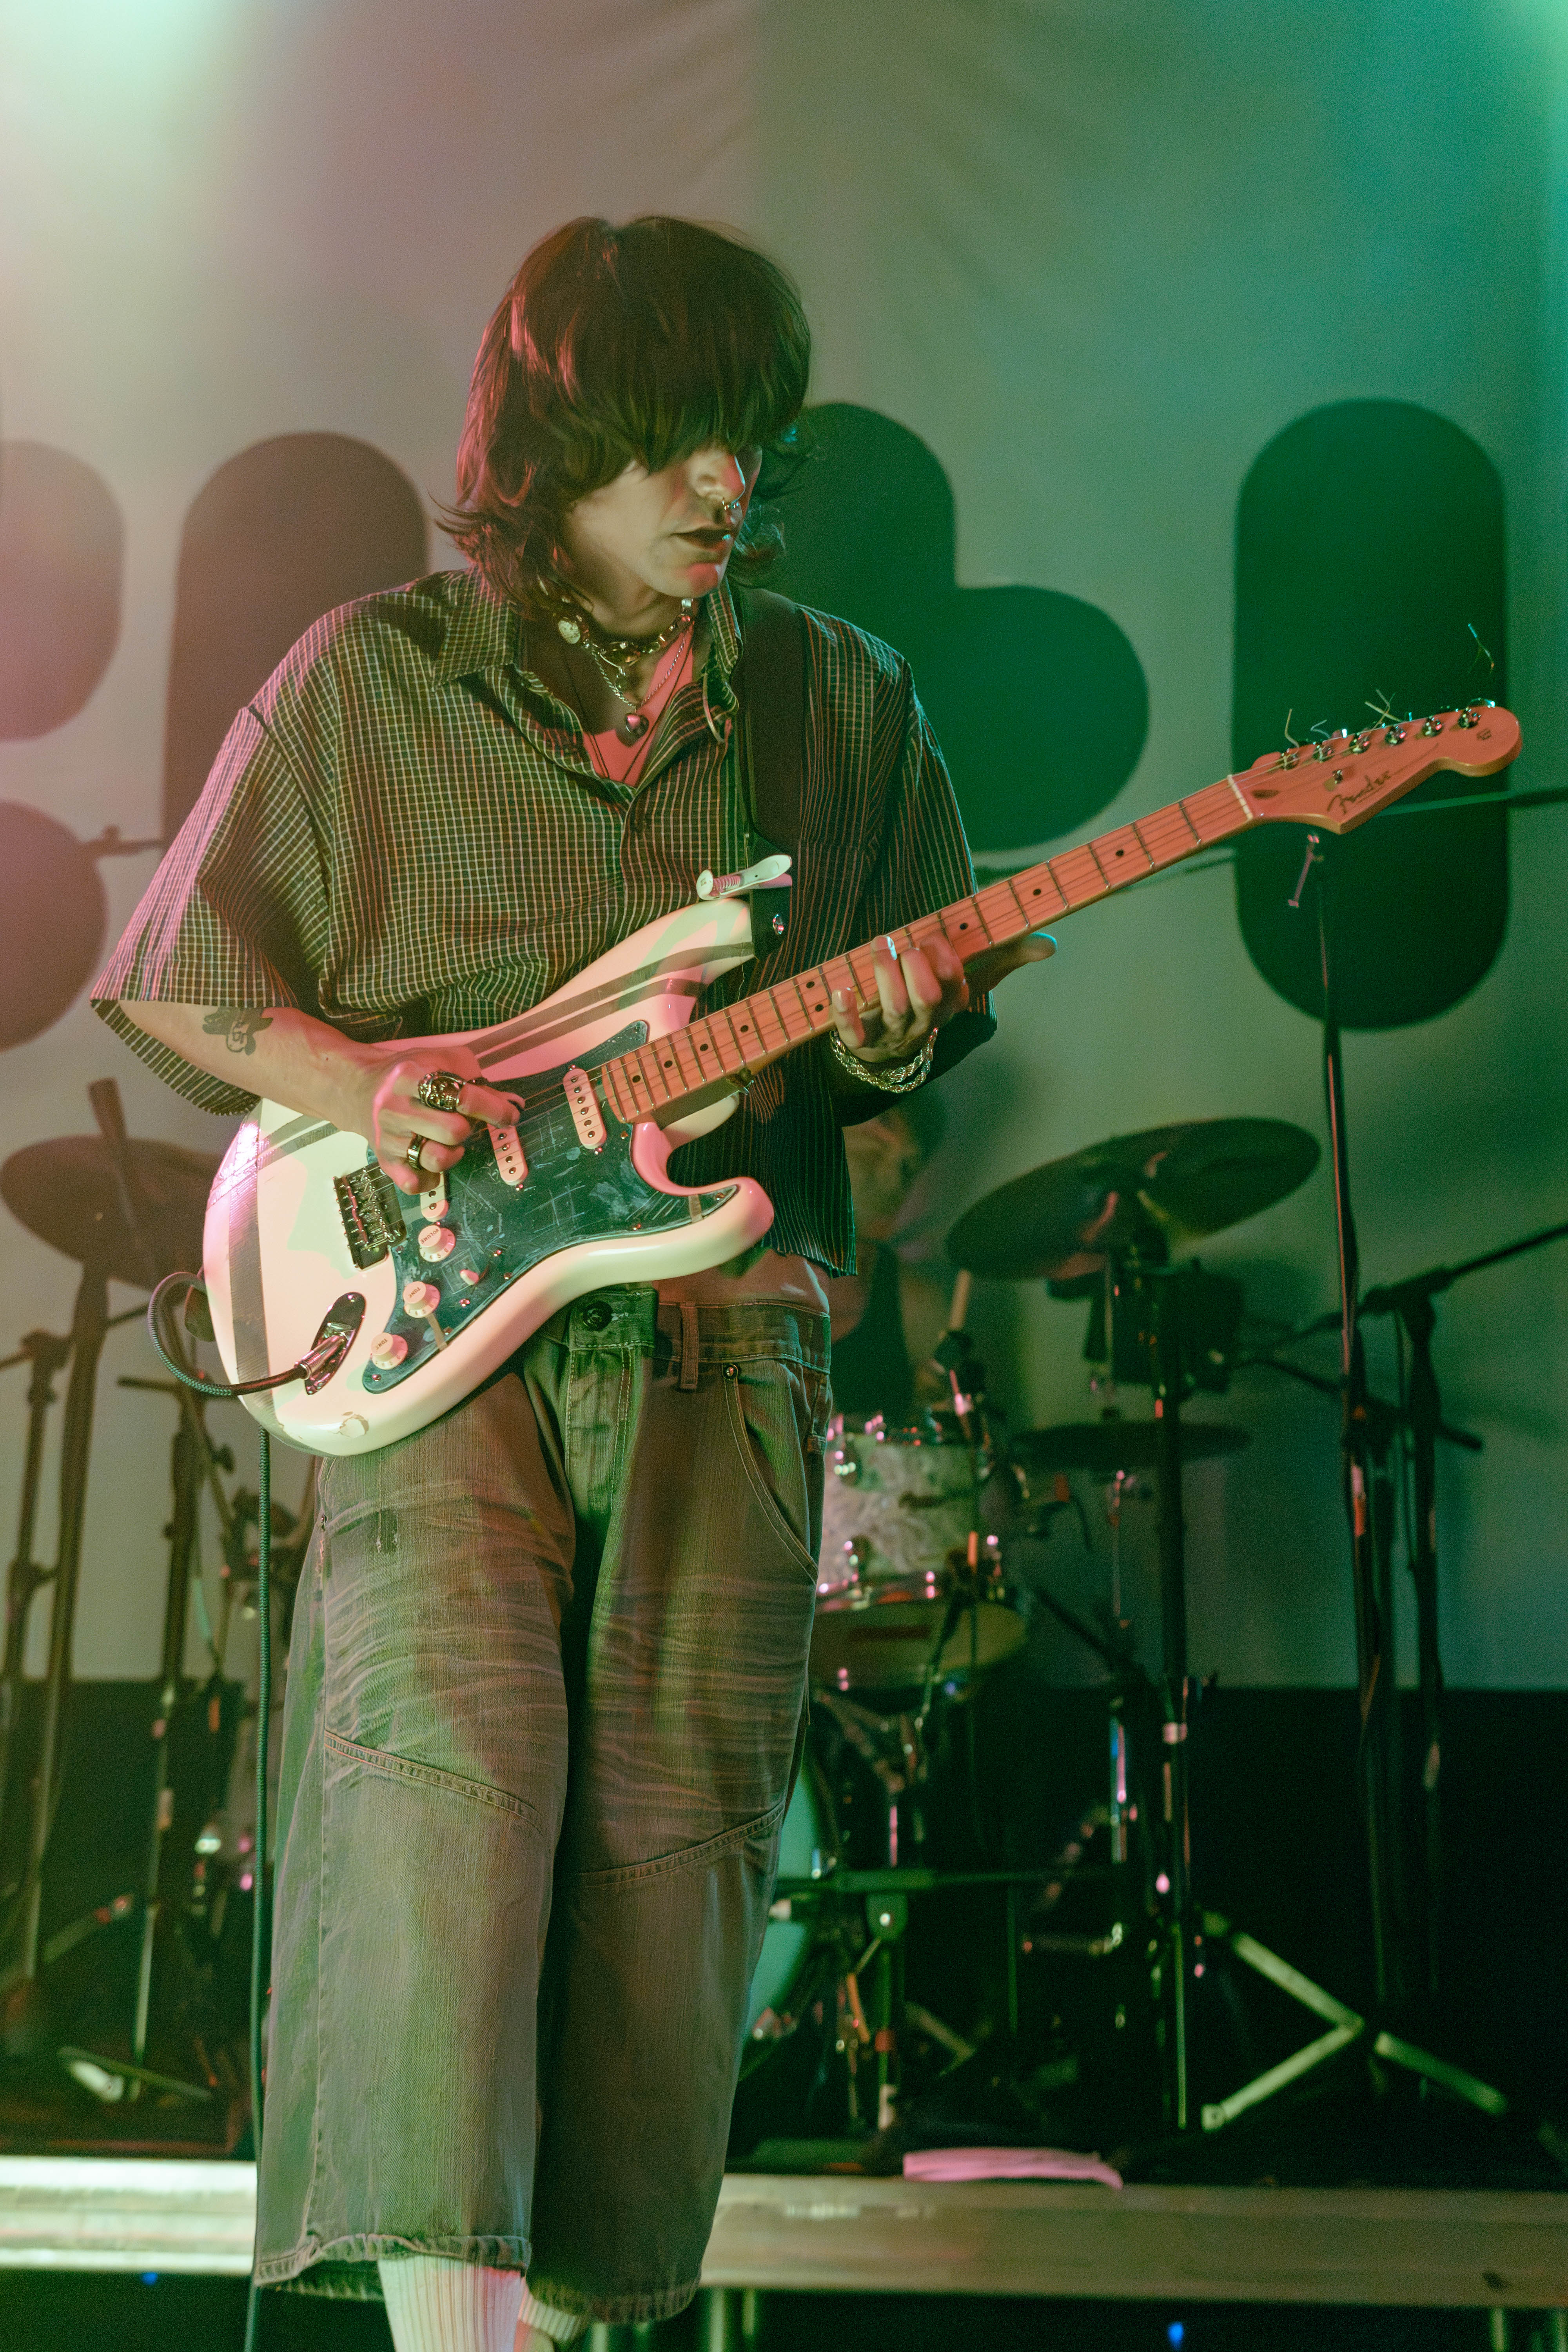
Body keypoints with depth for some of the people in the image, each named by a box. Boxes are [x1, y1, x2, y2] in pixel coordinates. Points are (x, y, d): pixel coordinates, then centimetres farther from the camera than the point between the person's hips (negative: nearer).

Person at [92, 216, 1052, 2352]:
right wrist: (350, 1083, -8)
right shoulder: (370, 683, 6)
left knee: (670, 1833, -2)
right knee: (447, 1749, -21)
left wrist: (886, 1042, -4)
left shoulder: (842, 702, 12)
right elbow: (167, 982, 10)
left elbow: (945, 1009, 20)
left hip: (722, 1329, 2)